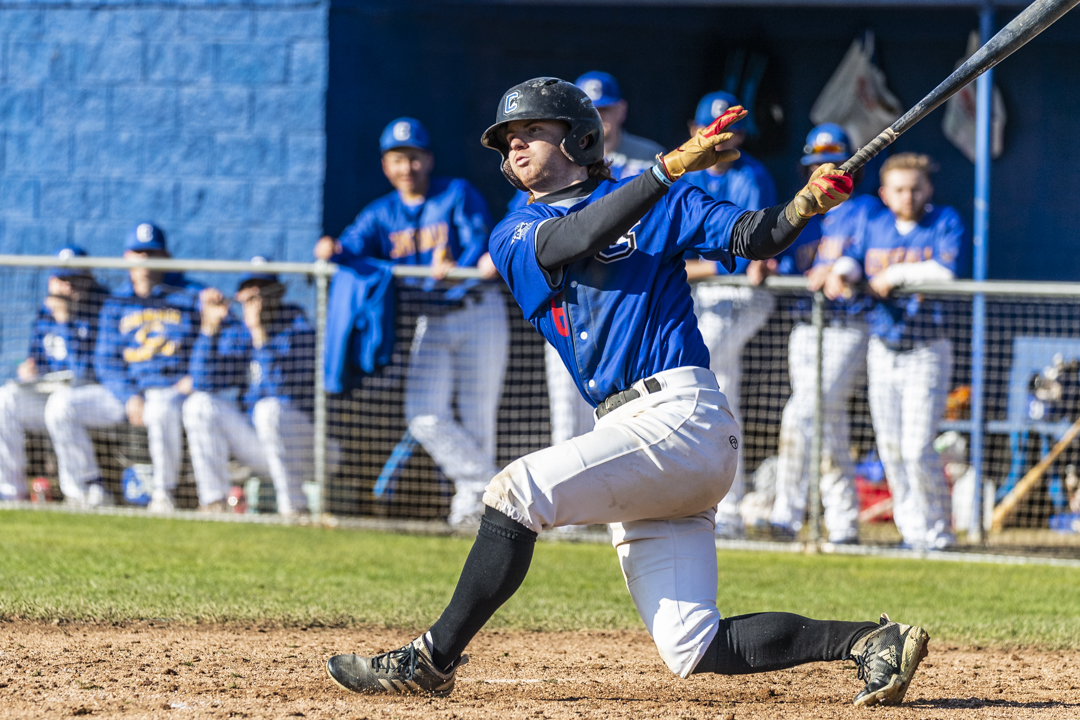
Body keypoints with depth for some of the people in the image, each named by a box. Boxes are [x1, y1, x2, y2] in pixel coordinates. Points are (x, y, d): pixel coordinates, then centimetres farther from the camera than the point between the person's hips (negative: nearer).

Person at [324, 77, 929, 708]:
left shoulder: (658, 203, 9)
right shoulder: (514, 236, 17)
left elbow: (755, 237, 0)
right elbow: (579, 237, -4)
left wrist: (808, 202, -21)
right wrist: (675, 164, -15)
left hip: (682, 417, -6)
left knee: (517, 491, -20)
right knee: (693, 648, -3)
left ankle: (433, 660, -12)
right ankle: (872, 642, 3)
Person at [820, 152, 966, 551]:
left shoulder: (946, 223, -7)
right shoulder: (876, 226, 9)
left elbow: (946, 271, -21)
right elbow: (854, 256, 6)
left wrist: (895, 275, -18)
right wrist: (841, 274, -16)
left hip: (926, 353, -5)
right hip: (883, 350, 5)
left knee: (918, 449, -12)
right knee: (891, 449, 6)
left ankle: (939, 531, 1)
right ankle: (913, 529, 16)